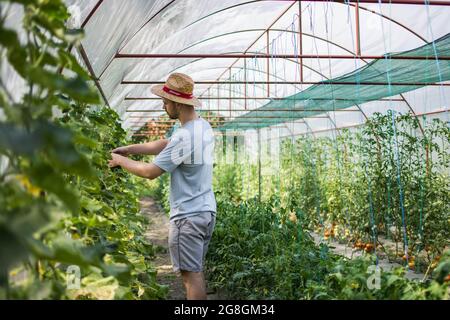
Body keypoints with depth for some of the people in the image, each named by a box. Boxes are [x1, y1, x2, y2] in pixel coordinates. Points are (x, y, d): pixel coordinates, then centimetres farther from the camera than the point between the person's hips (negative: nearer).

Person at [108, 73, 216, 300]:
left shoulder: (184, 137, -23)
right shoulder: (203, 126, 7)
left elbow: (151, 172, -16)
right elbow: (165, 144, 15)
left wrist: (121, 161, -1)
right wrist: (129, 149, 11)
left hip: (188, 216, -9)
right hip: (206, 211, 9)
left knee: (191, 274, -1)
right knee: (196, 271, 19)